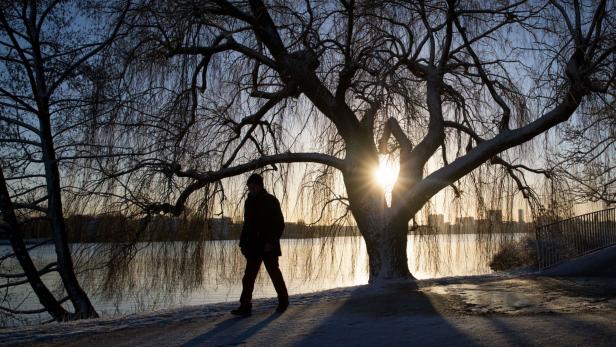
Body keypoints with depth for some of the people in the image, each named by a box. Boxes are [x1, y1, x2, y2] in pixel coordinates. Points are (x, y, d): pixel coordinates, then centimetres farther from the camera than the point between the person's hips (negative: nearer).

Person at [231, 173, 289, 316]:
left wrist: (271, 242, -18)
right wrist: (243, 242, 8)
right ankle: (245, 307, 0)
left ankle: (283, 301, 27)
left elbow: (279, 224, -10)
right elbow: (247, 224, 15)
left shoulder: (271, 201, -8)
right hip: (253, 247, 5)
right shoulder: (249, 201, 9)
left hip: (268, 247, -5)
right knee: (248, 276, -2)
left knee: (274, 273, 8)